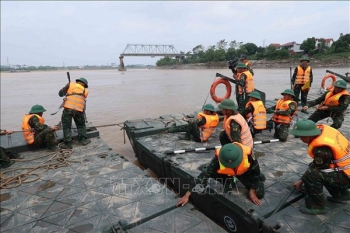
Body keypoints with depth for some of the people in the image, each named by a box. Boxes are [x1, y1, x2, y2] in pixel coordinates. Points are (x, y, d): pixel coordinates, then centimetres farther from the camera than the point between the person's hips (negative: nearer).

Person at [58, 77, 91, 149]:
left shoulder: (71, 84, 12)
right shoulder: (85, 91, 18)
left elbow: (60, 93, 13)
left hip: (68, 108, -2)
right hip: (79, 110, 2)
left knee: (66, 126, 9)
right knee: (81, 125, 23)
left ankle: (68, 144, 10)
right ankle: (83, 139, 19)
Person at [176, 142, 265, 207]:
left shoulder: (248, 153, -42)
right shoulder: (218, 157, -42)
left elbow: (255, 171, -21)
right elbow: (205, 174, -37)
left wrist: (251, 191, -16)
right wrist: (188, 195, -38)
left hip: (245, 172, -2)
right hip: (226, 173, 2)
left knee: (259, 193, -12)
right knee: (211, 171, -21)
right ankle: (228, 182, 11)